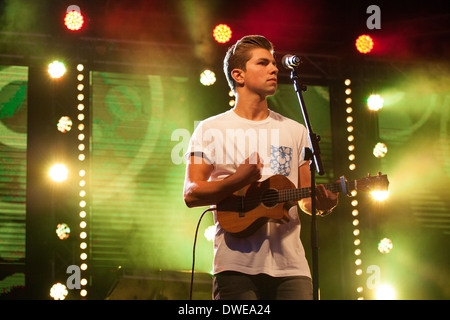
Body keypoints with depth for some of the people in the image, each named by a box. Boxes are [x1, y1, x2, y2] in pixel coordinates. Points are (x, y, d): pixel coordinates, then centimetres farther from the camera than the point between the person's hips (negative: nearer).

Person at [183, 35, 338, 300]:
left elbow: (307, 200, 17)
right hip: (237, 265, -3)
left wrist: (323, 203, -7)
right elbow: (191, 194, -2)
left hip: (290, 265, 3)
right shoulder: (211, 130, 7)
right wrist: (238, 181, -18)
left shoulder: (295, 131, 18)